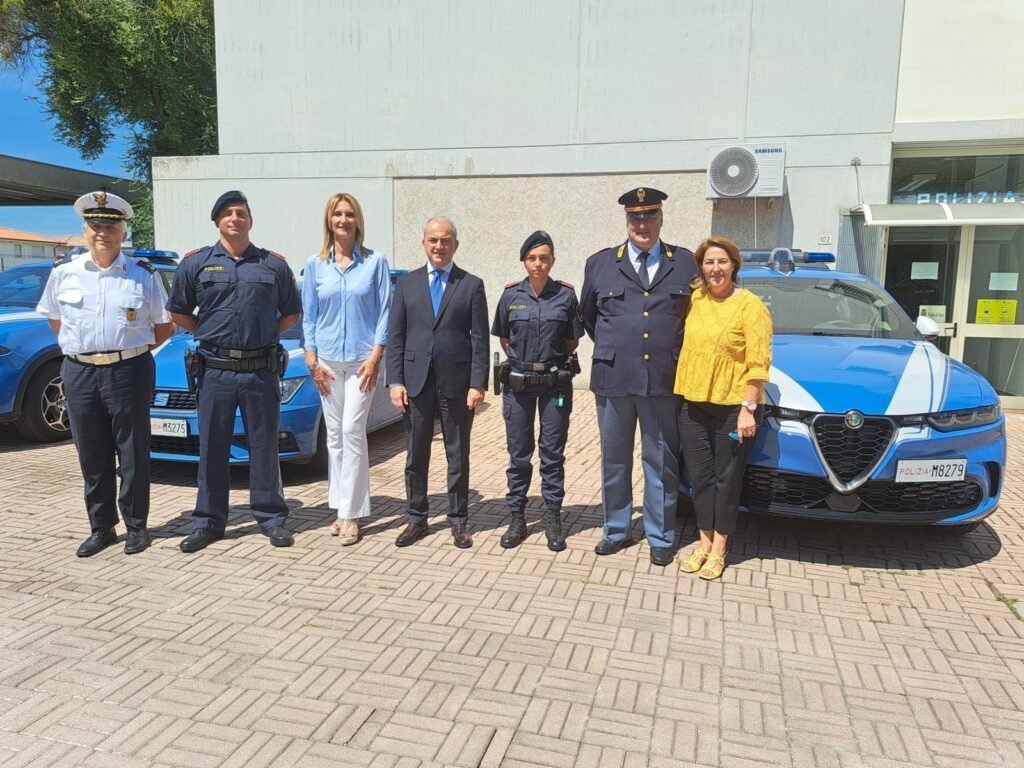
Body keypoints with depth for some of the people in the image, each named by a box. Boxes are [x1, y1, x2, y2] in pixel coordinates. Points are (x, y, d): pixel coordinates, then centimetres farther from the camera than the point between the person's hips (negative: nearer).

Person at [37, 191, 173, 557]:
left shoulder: (144, 275, 0)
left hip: (128, 372, -2)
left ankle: (136, 526, 16)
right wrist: (79, 347, 8)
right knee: (92, 457, 9)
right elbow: (55, 319, 18)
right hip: (79, 373, 3)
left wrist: (132, 348, 2)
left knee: (133, 454, 5)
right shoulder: (64, 272, 6)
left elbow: (164, 327, 7)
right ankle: (101, 528, 21)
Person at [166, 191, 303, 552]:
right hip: (214, 370, 1)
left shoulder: (273, 264, 7)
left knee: (264, 447, 6)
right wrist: (208, 334, 4)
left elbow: (292, 312, 14)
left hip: (261, 370, 0)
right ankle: (208, 521, 18)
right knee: (212, 448, 7)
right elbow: (178, 312, 13)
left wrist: (266, 334, 3)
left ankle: (271, 518, 16)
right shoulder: (197, 262, 6)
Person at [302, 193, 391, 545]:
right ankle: (341, 507, 19)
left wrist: (375, 357, -9)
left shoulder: (375, 261, 1)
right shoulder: (315, 265, 7)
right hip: (327, 361, 3)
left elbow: (384, 312, -1)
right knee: (334, 435, 8)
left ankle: (351, 514, -1)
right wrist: (312, 361, 1)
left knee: (352, 432, -8)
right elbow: (308, 316, 8)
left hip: (362, 360, -3)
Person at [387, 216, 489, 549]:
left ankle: (458, 520, 20)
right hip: (415, 381, 2)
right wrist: (395, 381, -3)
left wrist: (478, 383, -9)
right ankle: (417, 518, 23)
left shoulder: (472, 285, 3)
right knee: (415, 456, 9)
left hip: (457, 382, -2)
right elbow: (395, 337, 6)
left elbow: (480, 339, -1)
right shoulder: (406, 283, 9)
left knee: (458, 456, 8)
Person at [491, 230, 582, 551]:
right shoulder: (511, 295, 1)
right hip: (518, 383, 1)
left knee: (553, 452, 6)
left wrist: (553, 361, 7)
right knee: (518, 453, 7)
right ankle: (517, 517, 19)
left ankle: (553, 519, 17)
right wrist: (522, 359, 11)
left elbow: (572, 341, 7)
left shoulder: (565, 294, -2)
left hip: (555, 383, -1)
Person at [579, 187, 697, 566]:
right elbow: (587, 316, 18)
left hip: (664, 381, -1)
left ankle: (660, 538, 21)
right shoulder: (600, 263, 6)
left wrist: (676, 353, 10)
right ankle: (617, 531, 27)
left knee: (661, 462, 7)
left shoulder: (686, 263, 4)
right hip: (612, 379, 1)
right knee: (614, 460, 11)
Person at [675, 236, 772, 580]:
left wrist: (748, 408, -15)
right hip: (694, 403, 5)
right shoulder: (694, 299, 6)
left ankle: (718, 549, 18)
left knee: (727, 478, 7)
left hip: (733, 406, -5)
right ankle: (705, 542, 24)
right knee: (700, 476, 11)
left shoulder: (750, 305, -8)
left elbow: (758, 362, -11)